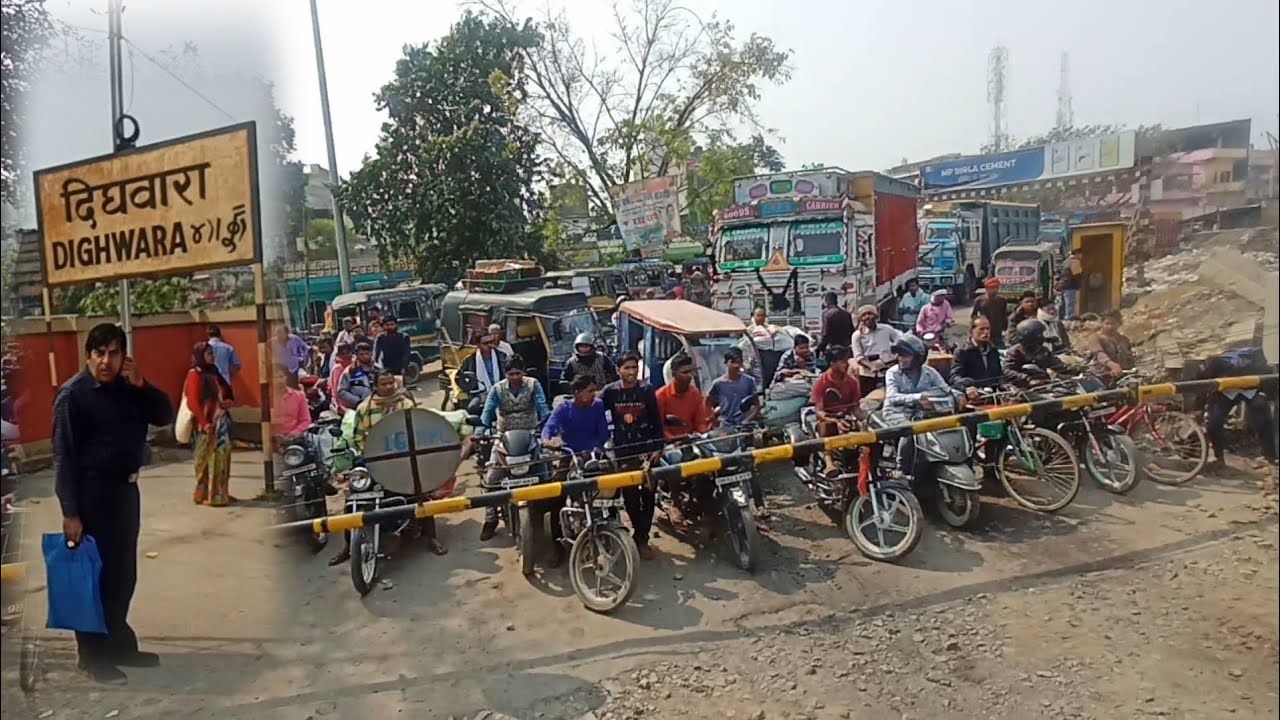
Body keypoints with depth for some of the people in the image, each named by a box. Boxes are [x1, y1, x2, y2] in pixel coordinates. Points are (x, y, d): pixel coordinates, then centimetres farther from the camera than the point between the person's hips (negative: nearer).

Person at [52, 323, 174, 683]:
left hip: (126, 488, 7)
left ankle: (119, 645, 28)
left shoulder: (128, 388, 6)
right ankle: (94, 656, 13)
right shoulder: (72, 394, -12)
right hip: (92, 492, -7)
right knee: (95, 574, 0)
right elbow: (63, 455, -15)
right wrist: (70, 512, -19)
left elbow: (165, 417, 5)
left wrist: (142, 385, -10)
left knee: (124, 573, 14)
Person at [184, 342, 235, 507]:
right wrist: (204, 423, -20)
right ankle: (206, 495, 4)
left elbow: (228, 392, 22)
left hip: (221, 422, 8)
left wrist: (229, 401, -2)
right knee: (207, 460, -3)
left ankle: (220, 493, 19)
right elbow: (193, 402, -16)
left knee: (221, 458, 10)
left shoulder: (214, 373, 14)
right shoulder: (195, 374, -10)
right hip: (207, 424, -8)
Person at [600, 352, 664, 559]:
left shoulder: (647, 390, -2)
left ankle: (641, 539, 8)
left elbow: (657, 420, -1)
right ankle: (641, 532, 28)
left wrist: (657, 447, -5)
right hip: (623, 451, 1)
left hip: (647, 449, -1)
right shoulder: (610, 391, -1)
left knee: (648, 495, 0)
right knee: (629, 496, 7)